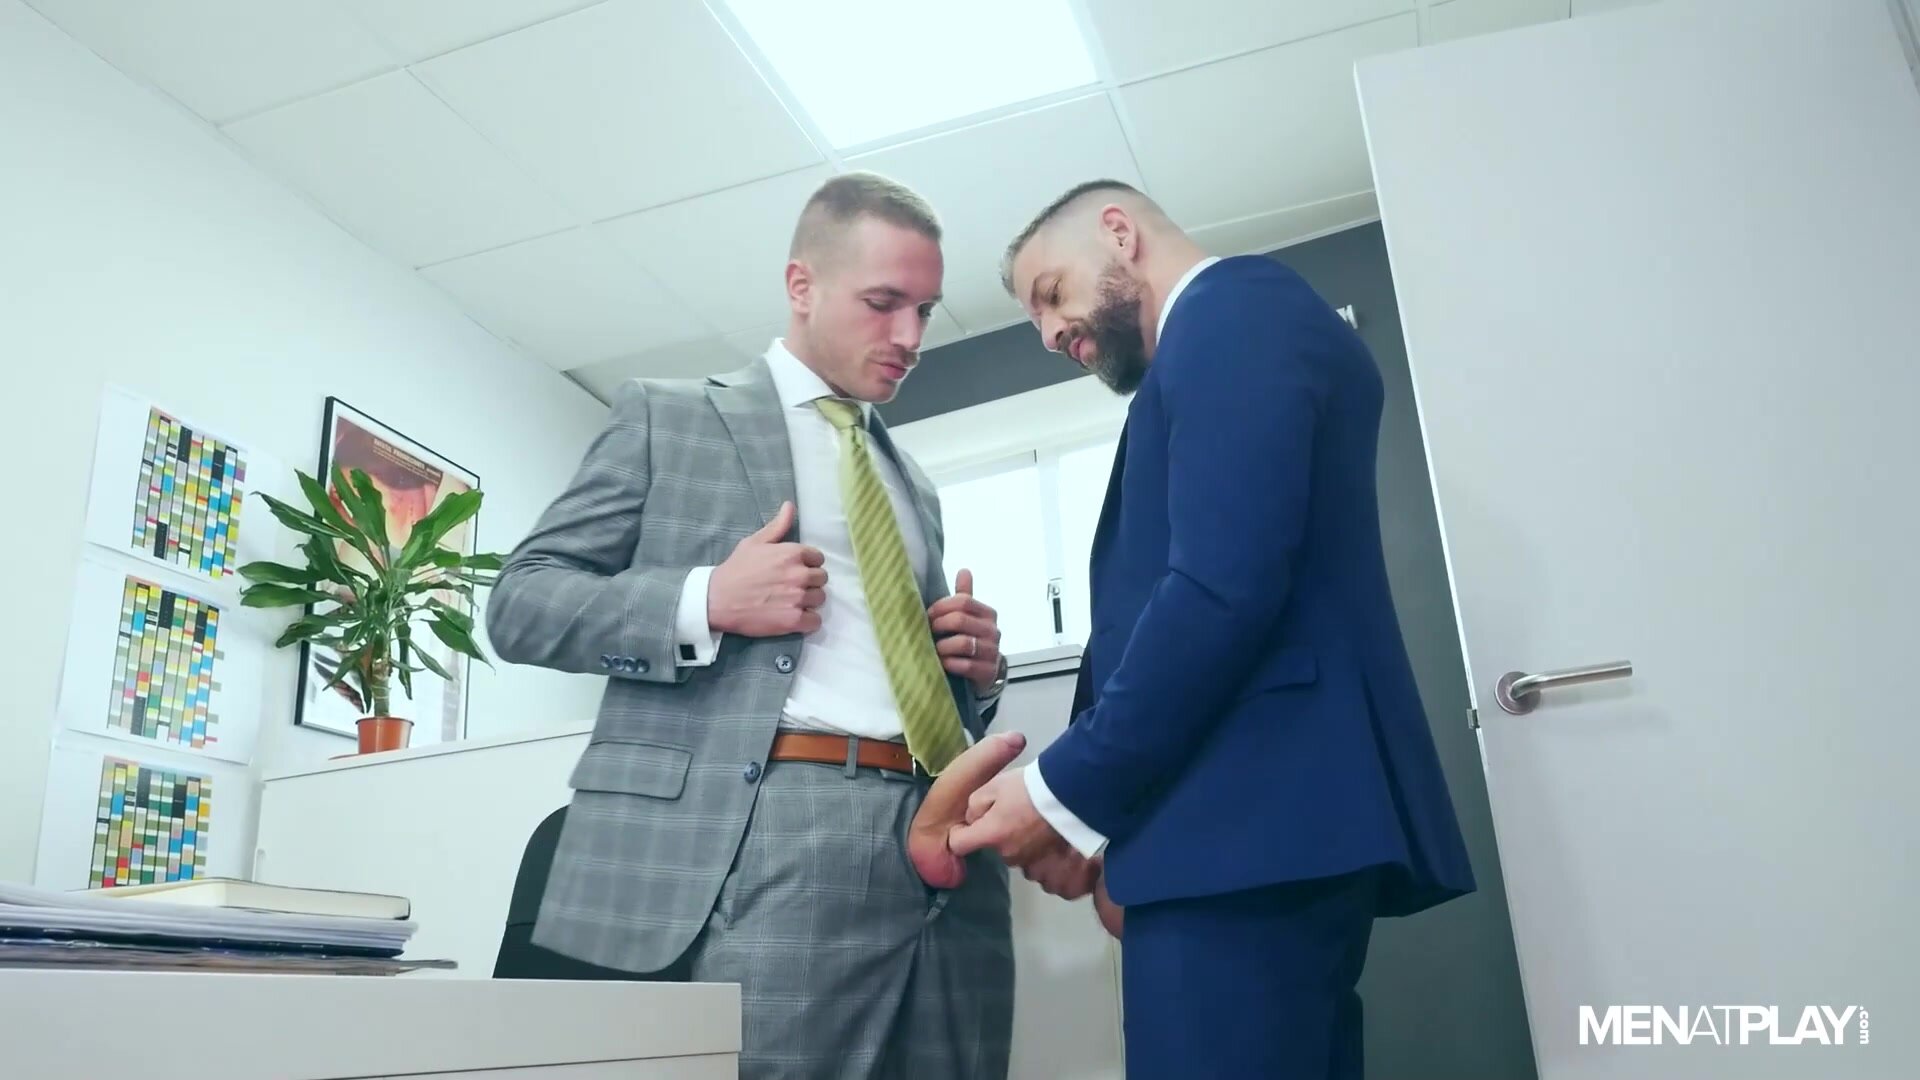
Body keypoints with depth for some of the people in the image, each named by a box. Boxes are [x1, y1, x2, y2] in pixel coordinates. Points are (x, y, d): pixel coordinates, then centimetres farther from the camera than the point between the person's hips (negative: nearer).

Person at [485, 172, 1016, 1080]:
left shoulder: (914, 488, 24)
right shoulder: (668, 417, 9)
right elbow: (520, 603, 3)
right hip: (765, 836, -5)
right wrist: (704, 602, -13)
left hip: (940, 851, 5)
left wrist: (972, 671, 5)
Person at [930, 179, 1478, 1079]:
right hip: (1269, 818, 10)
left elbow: (1224, 584, -18)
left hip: (1249, 819, -10)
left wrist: (1068, 793, -12)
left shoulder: (1234, 307, -3)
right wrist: (1107, 823, 11)